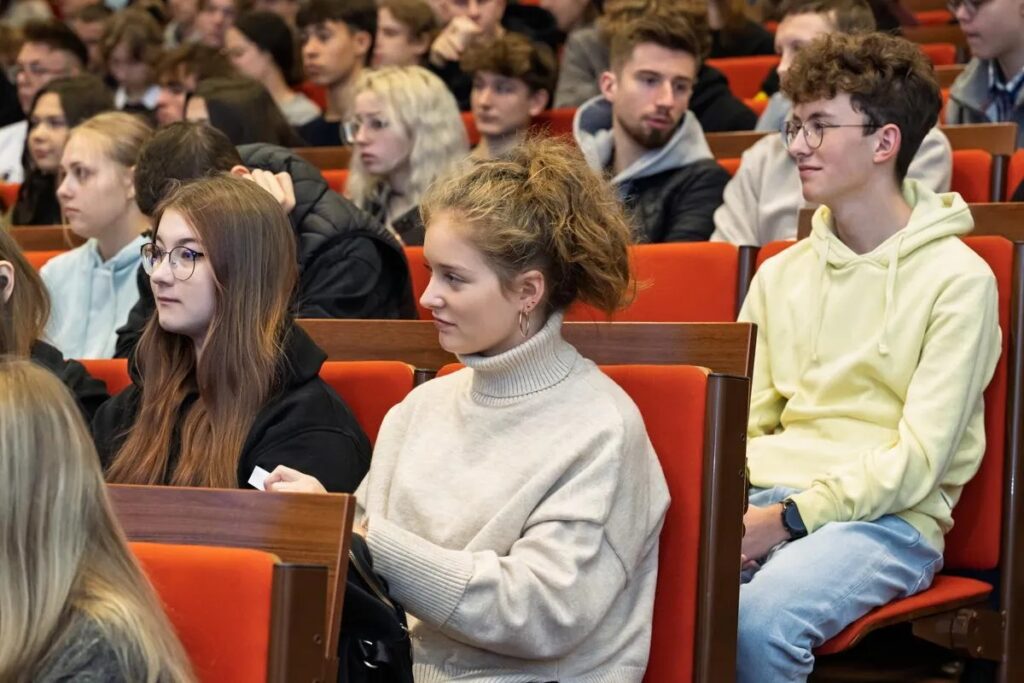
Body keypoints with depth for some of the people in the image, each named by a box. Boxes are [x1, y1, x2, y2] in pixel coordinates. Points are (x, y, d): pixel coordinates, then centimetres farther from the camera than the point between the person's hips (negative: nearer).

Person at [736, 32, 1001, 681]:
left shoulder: (958, 280, -3)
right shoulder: (782, 273, 16)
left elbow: (919, 459, -9)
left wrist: (790, 518, -17)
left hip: (888, 520, -5)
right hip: (769, 500, 5)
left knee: (761, 619, -35)